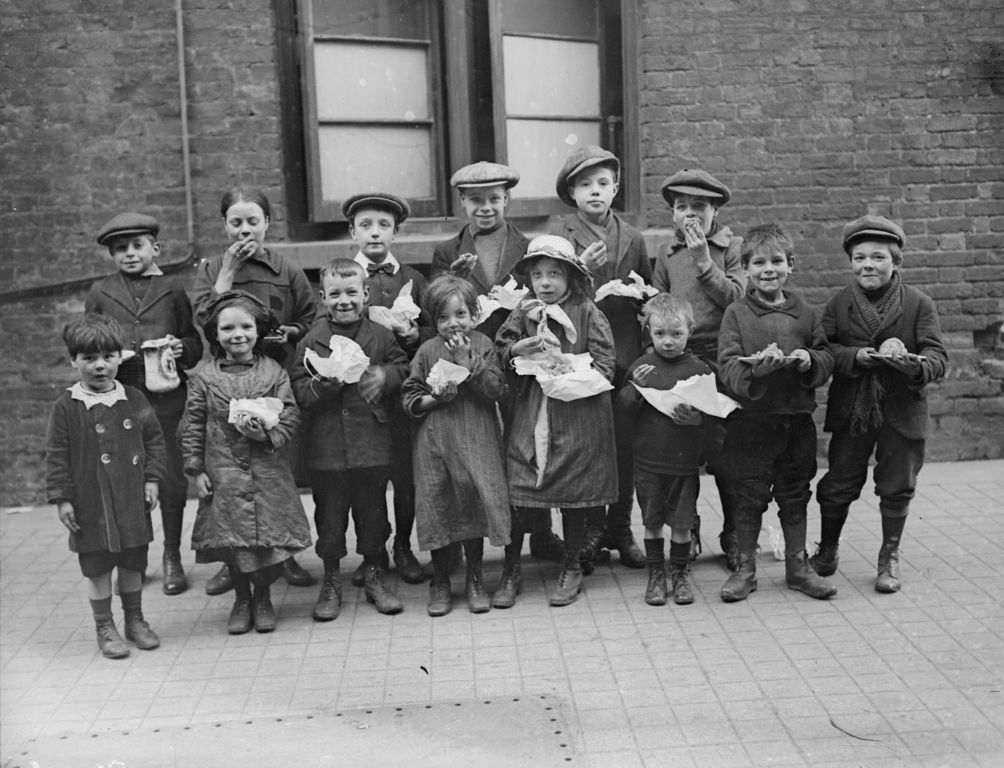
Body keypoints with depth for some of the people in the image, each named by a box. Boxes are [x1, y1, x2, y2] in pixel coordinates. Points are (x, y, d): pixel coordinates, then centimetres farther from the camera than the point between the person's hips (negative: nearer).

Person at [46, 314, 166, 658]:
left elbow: (154, 440, 7)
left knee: (133, 564, 14)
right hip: (91, 504, -3)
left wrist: (152, 479, -1)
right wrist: (62, 498, -8)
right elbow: (56, 456, -5)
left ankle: (135, 620, 31)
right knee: (97, 568, 7)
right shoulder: (66, 407, -7)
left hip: (132, 501, 3)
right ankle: (104, 628, 22)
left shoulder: (134, 401, 1)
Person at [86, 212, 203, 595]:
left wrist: (180, 348, -11)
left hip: (166, 397, -1)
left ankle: (172, 557, 18)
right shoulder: (100, 293, 10)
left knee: (172, 479, 2)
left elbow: (196, 345, 9)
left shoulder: (172, 290, 7)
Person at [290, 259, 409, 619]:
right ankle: (331, 579, 25)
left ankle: (374, 575, 28)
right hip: (325, 445, 0)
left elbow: (404, 369, 7)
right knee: (329, 513, 9)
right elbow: (298, 390, -3)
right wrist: (321, 385, -22)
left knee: (372, 511, 11)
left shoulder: (381, 336, 2)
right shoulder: (311, 341, -1)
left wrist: (384, 375, -13)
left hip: (372, 444, 1)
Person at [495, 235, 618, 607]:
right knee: (517, 494, 1)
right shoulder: (523, 313, 5)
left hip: (577, 416, -2)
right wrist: (516, 350, -11)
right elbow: (498, 351, 9)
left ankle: (571, 569, 26)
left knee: (573, 498, 8)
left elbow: (604, 366, -5)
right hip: (529, 415, 2)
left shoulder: (588, 313, -3)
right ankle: (510, 571, 16)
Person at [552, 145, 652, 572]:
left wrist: (637, 293, 1)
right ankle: (589, 531, 13)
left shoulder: (633, 239, 12)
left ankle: (620, 529, 20)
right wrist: (580, 269, -20)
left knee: (626, 446, 6)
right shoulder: (559, 240, 1)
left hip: (626, 355, 3)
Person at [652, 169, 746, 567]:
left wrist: (704, 260, -14)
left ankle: (733, 537, 17)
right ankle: (686, 532, 23)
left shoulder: (732, 247, 1)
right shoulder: (667, 253, 9)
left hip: (721, 359, -2)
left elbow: (736, 297, -10)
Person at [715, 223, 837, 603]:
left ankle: (797, 565, 29)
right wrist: (756, 369, -29)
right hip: (750, 419, -2)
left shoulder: (805, 314, 5)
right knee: (749, 497, 7)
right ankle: (745, 568, 21)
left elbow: (827, 360, 7)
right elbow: (728, 367, -11)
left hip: (797, 419, 3)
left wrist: (809, 360, -14)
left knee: (795, 495, 14)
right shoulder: (736, 314, -4)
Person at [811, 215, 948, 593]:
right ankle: (827, 550, 32)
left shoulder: (919, 304, -4)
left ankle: (890, 557, 30)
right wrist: (856, 356, -22)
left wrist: (911, 362, -32)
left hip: (902, 411, -1)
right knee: (838, 485, 10)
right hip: (851, 411, 1)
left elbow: (938, 357, -10)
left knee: (896, 488, 10)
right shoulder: (839, 303, 2)